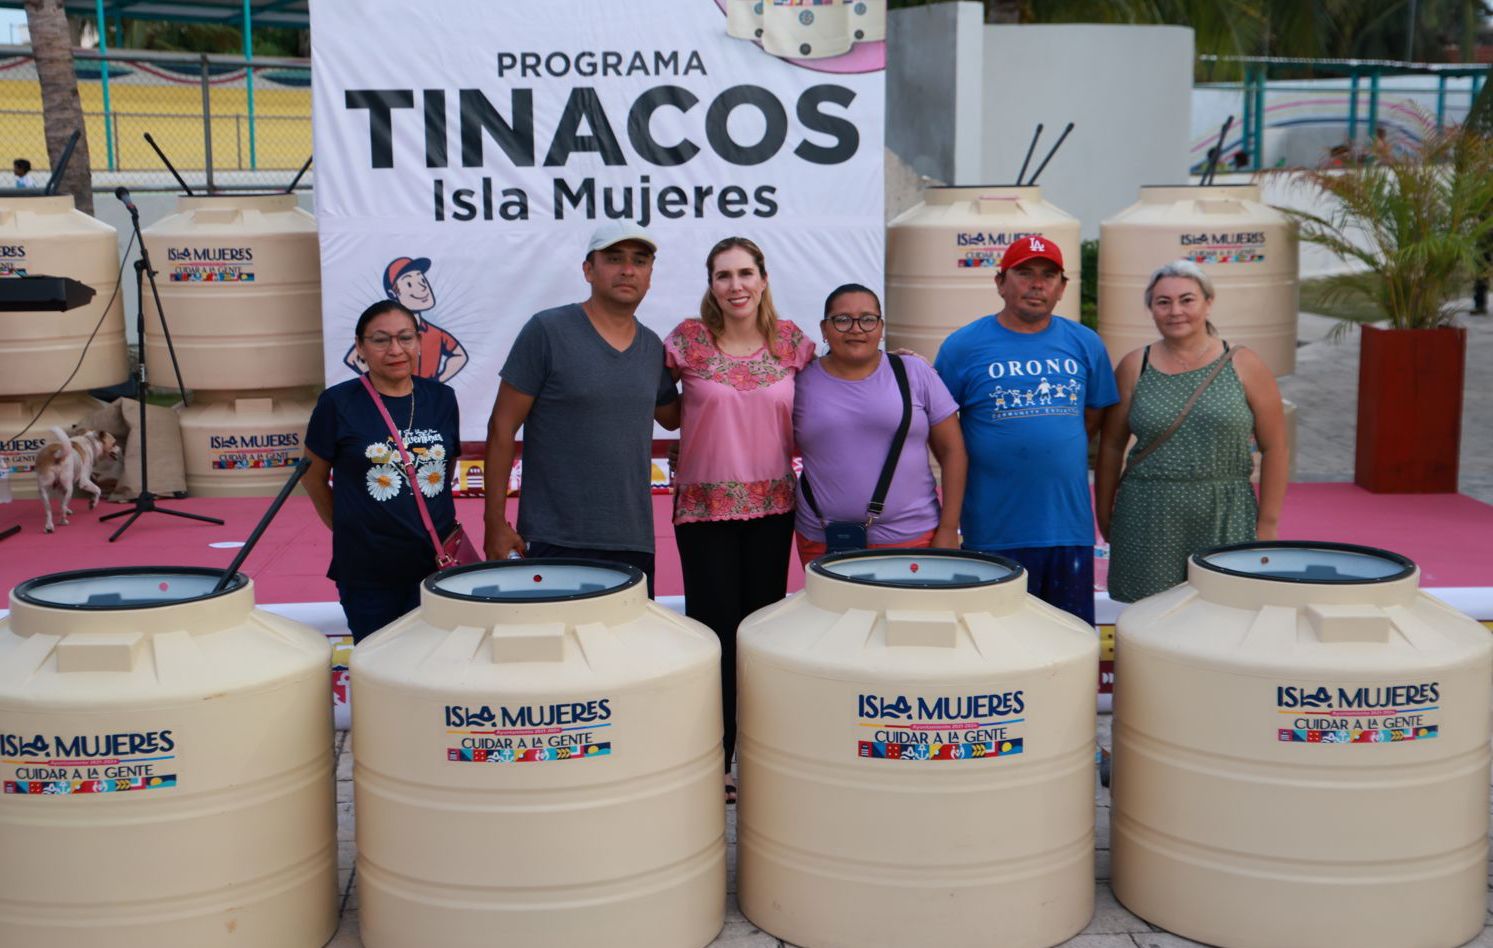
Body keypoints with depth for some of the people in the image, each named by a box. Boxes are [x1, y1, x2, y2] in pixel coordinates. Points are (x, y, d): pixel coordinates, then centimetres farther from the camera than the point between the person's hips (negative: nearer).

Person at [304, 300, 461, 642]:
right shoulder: (338, 404, -7)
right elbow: (314, 476, 4)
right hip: (368, 572, -2)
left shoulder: (441, 398, 4)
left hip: (437, 563, 3)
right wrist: (345, 527, 8)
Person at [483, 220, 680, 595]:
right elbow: (502, 427, -5)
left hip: (635, 544, 5)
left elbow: (672, 417, 27)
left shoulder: (653, 348, 10)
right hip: (555, 545, -5)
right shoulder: (547, 331, -6)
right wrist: (495, 523, -8)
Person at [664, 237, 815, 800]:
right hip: (704, 506, -2)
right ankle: (714, 762, 12)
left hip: (772, 505, 3)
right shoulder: (689, 340, -5)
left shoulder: (791, 341, 2)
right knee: (716, 629, 0)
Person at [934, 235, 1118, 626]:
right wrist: (968, 475, -1)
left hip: (1070, 526, 3)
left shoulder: (1085, 344, 8)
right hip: (994, 533, -3)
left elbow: (1093, 418, 17)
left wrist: (1059, 460, 8)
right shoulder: (963, 345, -1)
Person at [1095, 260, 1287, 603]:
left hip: (1226, 522, -1)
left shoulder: (1244, 366, 2)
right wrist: (1104, 514, 10)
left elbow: (1274, 448, 3)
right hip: (1147, 523, 1)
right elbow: (1112, 446, 11)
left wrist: (1267, 524, 0)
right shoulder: (1134, 367, 6)